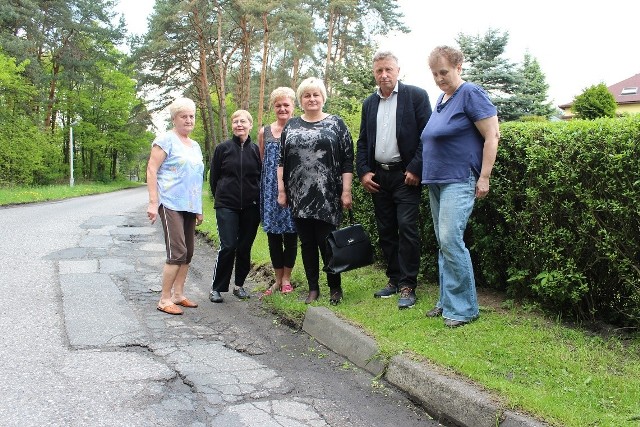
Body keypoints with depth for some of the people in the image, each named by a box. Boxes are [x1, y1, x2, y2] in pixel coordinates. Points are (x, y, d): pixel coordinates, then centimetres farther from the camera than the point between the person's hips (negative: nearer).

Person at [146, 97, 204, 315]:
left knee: (188, 252, 9)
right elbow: (151, 170, -10)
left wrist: (199, 208, 21)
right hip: (170, 204, -8)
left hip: (189, 206, 8)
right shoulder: (166, 140, -4)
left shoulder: (195, 146, 19)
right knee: (177, 252, -12)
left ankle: (178, 294, 20)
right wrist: (153, 203, -17)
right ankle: (164, 299, -3)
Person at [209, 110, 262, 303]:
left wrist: (256, 198, 8)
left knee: (245, 247, 6)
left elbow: (262, 177, 12)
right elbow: (213, 177, 7)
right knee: (228, 246, -9)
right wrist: (221, 198, 10)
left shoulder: (256, 149, 5)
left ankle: (239, 285, 23)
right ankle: (216, 287, 5)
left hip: (251, 207, 2)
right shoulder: (223, 148, 1)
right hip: (226, 206, -2)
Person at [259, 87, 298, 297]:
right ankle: (278, 279, 18)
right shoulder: (264, 132, 10)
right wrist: (262, 190, 7)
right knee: (273, 233, 6)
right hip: (270, 189, 3)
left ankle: (286, 278, 16)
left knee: (290, 232, 3)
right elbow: (261, 163, 13)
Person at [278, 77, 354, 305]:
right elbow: (282, 161, 13)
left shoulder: (336, 123, 3)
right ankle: (313, 288, 19)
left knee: (327, 242, -2)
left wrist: (346, 191, -6)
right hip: (299, 197, 3)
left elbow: (347, 160, 0)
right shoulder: (291, 126, 12)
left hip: (328, 197, -3)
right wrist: (281, 189, 7)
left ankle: (335, 288, 14)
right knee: (307, 243, 8)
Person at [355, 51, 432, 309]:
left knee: (406, 228, -8)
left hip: (405, 174, -5)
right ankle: (393, 279, 19)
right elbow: (362, 141, 15)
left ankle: (408, 285, 0)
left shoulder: (416, 96, -2)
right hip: (377, 176, 5)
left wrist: (415, 169, -14)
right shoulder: (369, 103, 13)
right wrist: (363, 172, 3)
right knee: (385, 231, 9)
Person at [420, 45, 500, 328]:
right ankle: (447, 301, 18)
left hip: (460, 180, -9)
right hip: (436, 181, 9)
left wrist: (484, 178, -16)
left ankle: (464, 307, -6)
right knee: (443, 243, 10)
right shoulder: (441, 98, 17)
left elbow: (492, 136, -13)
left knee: (450, 239, -16)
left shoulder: (471, 94, -8)